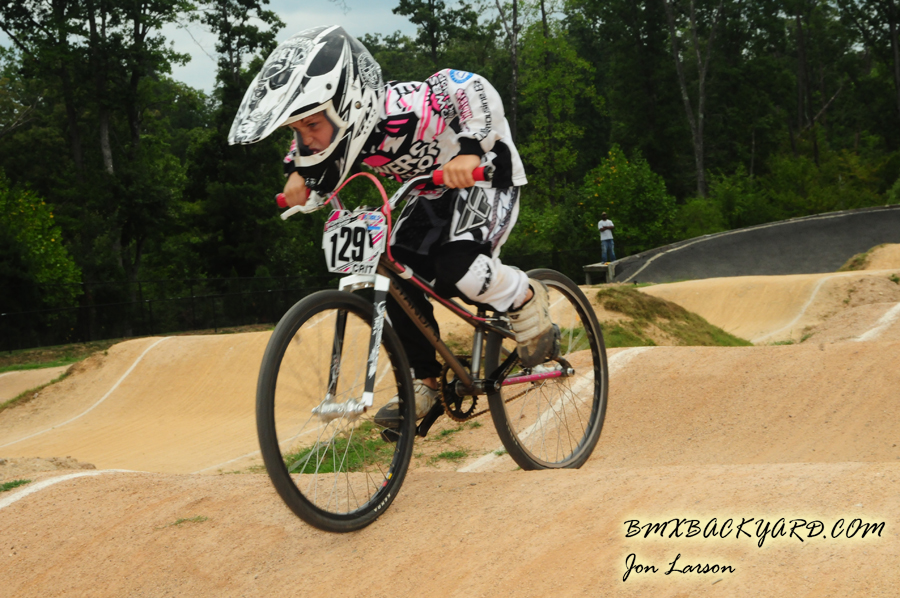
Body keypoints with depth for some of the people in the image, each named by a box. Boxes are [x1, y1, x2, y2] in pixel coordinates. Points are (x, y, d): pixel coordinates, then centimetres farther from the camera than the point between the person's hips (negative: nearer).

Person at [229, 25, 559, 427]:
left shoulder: (401, 113, -39)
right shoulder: (332, 127, -15)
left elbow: (472, 89, -35)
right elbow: (306, 151, 8)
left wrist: (471, 150, -46)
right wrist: (298, 173, -10)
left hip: (486, 174, -8)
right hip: (434, 194, 8)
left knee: (455, 271, -29)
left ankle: (524, 299, 0)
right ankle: (423, 381, 10)